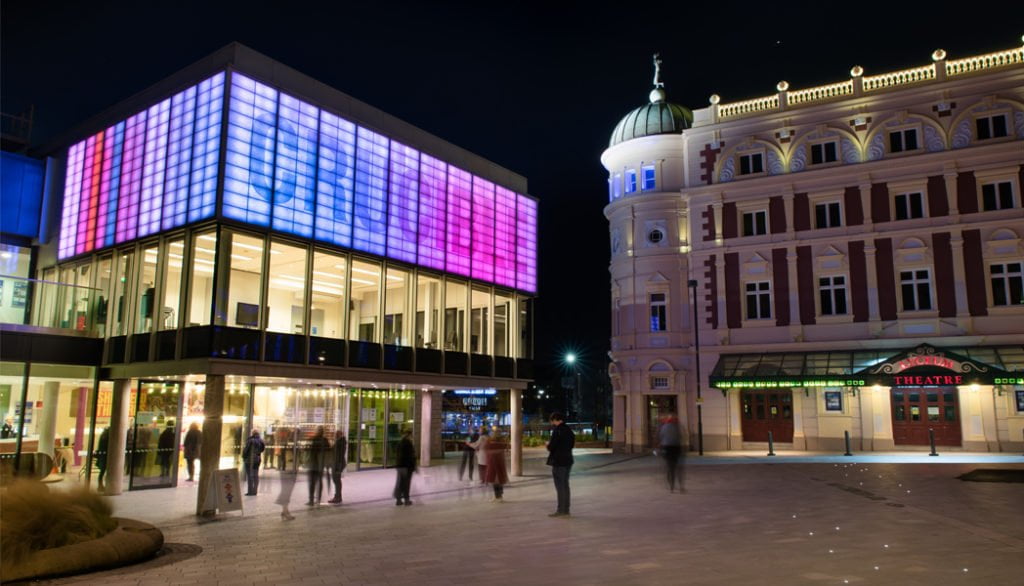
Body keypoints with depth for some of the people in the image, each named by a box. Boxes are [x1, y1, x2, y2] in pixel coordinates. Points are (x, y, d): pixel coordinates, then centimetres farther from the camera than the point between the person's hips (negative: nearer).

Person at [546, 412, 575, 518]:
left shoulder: (557, 430, -16)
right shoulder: (569, 430, 10)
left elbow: (551, 447, -19)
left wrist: (548, 444, 4)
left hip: (558, 462, -8)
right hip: (568, 460, 8)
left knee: (560, 486, -3)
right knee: (565, 485, 14)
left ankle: (561, 510, -1)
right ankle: (566, 510, 19)